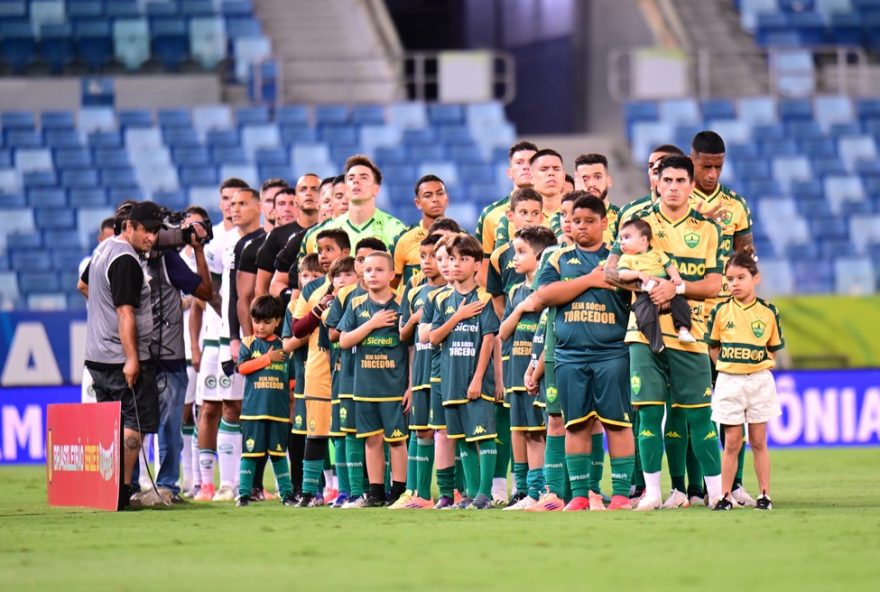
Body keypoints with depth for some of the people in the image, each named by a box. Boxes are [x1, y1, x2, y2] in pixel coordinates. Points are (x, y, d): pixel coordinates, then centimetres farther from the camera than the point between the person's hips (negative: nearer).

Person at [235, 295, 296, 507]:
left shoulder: (284, 346, 9)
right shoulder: (248, 344, 5)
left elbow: (292, 378, 14)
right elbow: (242, 367, -10)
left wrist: (293, 405, 8)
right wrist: (267, 358, -12)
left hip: (278, 409, 2)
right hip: (253, 409, -2)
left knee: (278, 452, 8)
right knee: (250, 452, -2)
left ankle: (286, 493, 13)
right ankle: (244, 493, 3)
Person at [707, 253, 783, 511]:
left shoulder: (768, 312, -1)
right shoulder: (721, 311, -2)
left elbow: (773, 349, 7)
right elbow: (713, 348, 5)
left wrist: (759, 370, -2)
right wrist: (729, 368, -3)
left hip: (760, 381, 0)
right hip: (729, 382, 0)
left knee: (758, 442, 5)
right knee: (732, 443, 2)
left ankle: (765, 494, 10)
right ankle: (726, 495, 8)